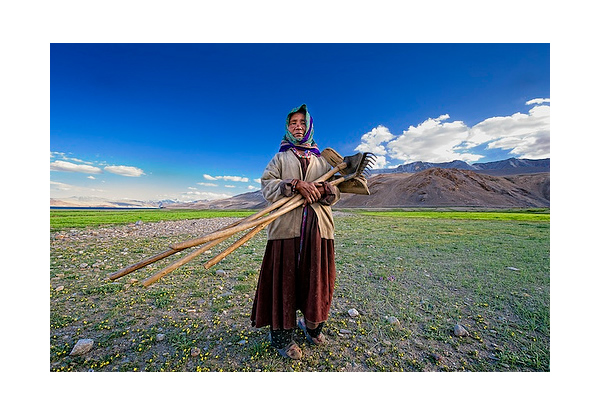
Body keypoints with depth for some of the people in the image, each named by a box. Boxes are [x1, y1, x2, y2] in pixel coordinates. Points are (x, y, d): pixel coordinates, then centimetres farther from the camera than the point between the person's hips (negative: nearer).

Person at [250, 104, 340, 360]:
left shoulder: (322, 161, 21)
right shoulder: (280, 158, 16)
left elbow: (336, 192, 14)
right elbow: (267, 185, -1)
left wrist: (323, 190, -9)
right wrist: (297, 184, -15)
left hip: (318, 227, 3)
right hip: (286, 226, -2)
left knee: (317, 279, 8)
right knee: (284, 279, 0)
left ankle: (313, 325, 34)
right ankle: (282, 336, 20)